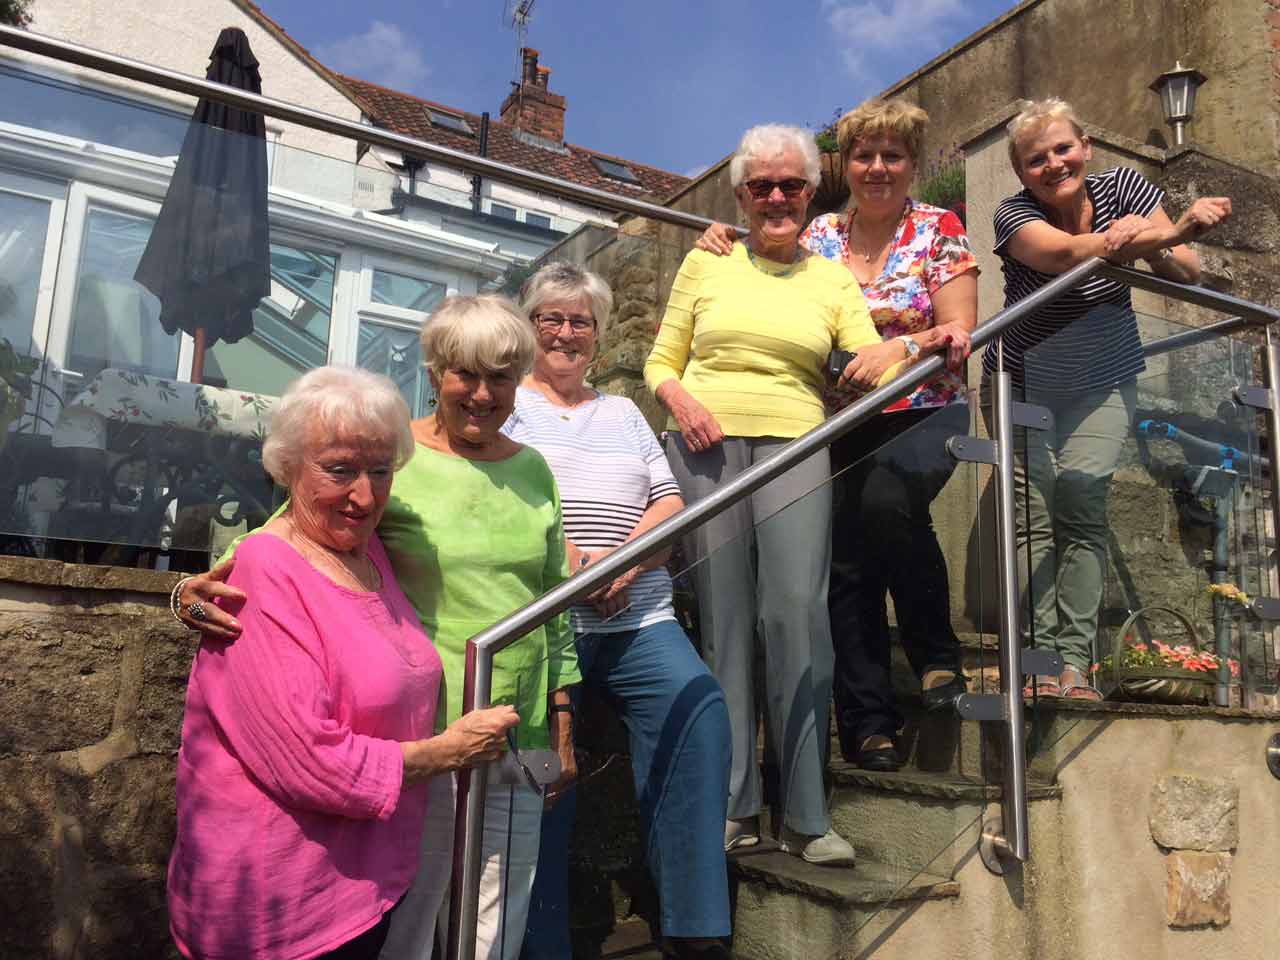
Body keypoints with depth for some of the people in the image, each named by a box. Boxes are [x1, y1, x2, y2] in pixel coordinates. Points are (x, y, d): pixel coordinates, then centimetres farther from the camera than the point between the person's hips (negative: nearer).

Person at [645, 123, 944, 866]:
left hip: (794, 447, 0)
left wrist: (921, 346, -16)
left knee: (797, 615, -11)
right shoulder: (706, 264, 15)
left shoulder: (833, 280, 17)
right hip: (705, 445, 0)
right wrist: (681, 400, -6)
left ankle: (805, 816, -2)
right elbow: (661, 362, 15)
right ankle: (735, 807, 7)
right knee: (723, 623, -2)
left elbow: (874, 367, 5)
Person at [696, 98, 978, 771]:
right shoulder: (817, 237, 9)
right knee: (845, 560, -3)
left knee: (887, 499, -32)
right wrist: (726, 248, -3)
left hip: (924, 414, -3)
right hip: (841, 422, 3)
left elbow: (962, 334, -4)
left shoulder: (939, 231, 2)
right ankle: (867, 722, 9)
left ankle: (937, 653, -9)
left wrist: (901, 347, -24)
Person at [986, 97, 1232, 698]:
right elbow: (1068, 252, -37)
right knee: (1032, 512, -10)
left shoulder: (1122, 187, -6)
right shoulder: (1014, 215, -15)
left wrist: (1152, 246, -35)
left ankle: (1075, 662, -7)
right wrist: (1173, 230, -50)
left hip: (1103, 383, 1)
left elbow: (1187, 275, -12)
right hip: (1023, 382, -1)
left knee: (1082, 503, -11)